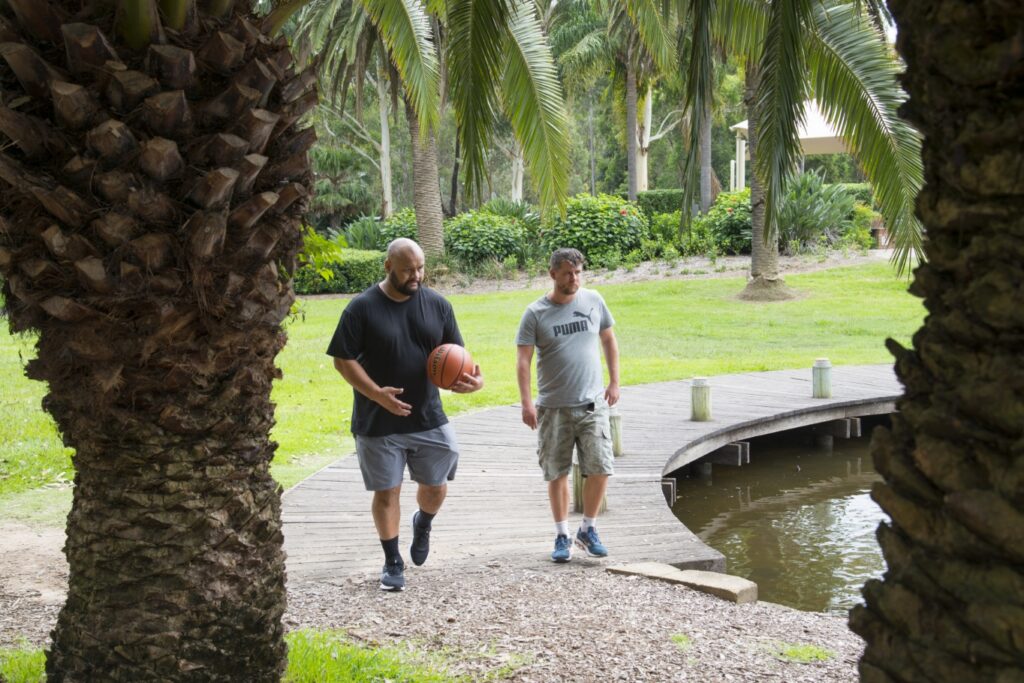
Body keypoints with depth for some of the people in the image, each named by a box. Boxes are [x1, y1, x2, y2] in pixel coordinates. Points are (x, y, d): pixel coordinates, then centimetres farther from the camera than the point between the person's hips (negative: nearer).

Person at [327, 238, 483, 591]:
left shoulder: (437, 304, 2)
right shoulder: (362, 308, -9)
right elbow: (343, 361, -9)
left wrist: (468, 377, -14)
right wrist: (377, 394, -22)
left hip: (429, 417, 3)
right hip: (379, 423, -3)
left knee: (436, 487, 10)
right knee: (386, 492, 5)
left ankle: (423, 523, 44)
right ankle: (393, 562, 22)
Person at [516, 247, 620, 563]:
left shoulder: (593, 301, 2)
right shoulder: (536, 313, -6)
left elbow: (609, 340, 15)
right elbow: (523, 359, -7)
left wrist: (614, 382, 10)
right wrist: (526, 402, -14)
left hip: (592, 404, 2)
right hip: (554, 407, -1)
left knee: (600, 469, -4)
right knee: (557, 474, 6)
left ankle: (588, 529, 15)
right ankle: (562, 536, 19)